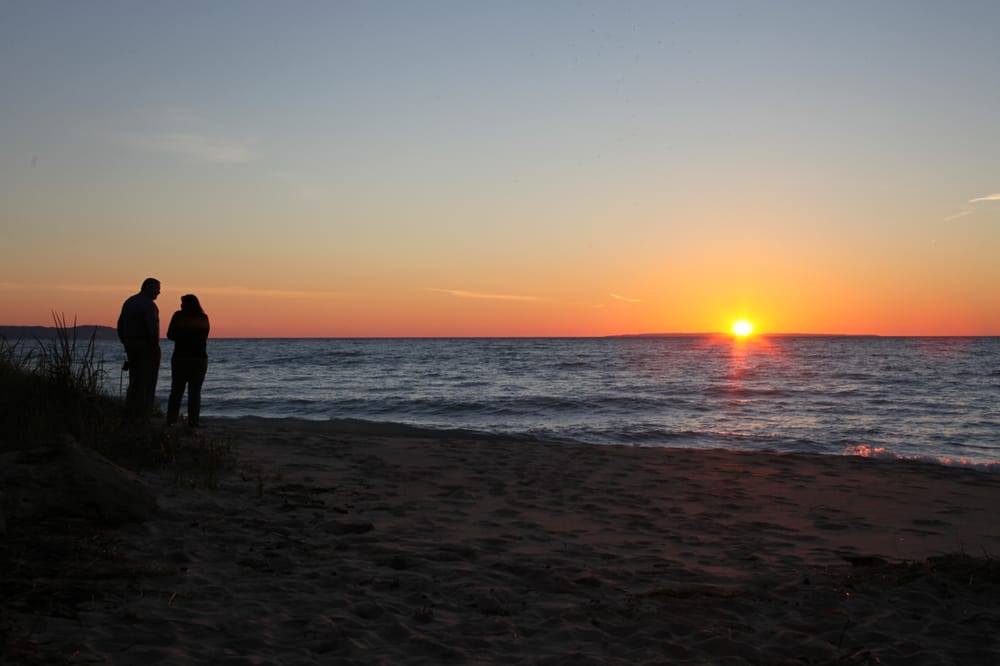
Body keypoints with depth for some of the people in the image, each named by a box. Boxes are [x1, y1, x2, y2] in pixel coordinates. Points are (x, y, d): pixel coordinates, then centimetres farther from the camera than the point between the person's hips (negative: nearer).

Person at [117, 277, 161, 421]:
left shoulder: (128, 302, 13)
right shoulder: (149, 304, -14)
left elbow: (120, 325, 15)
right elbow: (152, 328, -22)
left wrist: (126, 344, 17)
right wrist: (156, 347, -15)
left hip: (131, 346, 8)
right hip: (147, 348, -8)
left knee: (134, 381, 15)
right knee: (148, 382, -2)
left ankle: (129, 414, 13)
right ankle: (143, 416, -3)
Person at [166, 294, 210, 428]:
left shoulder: (179, 316, -6)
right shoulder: (204, 318, 0)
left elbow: (170, 335, -1)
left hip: (180, 357, -1)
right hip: (200, 358, 1)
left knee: (176, 391, 8)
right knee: (195, 391, 4)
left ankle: (171, 420, 6)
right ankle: (193, 421, -2)